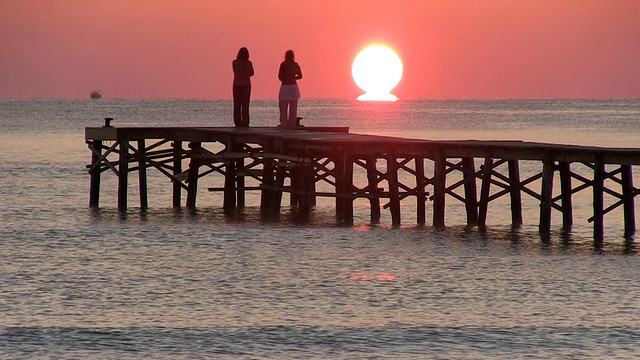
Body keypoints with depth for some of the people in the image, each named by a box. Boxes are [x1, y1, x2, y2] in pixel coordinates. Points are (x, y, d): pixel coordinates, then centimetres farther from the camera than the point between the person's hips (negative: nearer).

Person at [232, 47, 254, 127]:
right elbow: (251, 73, 5)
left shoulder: (234, 63, -4)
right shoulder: (248, 63, -9)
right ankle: (245, 123, -5)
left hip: (236, 85, 1)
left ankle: (237, 122, 2)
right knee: (245, 105, 1)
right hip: (246, 85, -1)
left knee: (237, 105, 6)